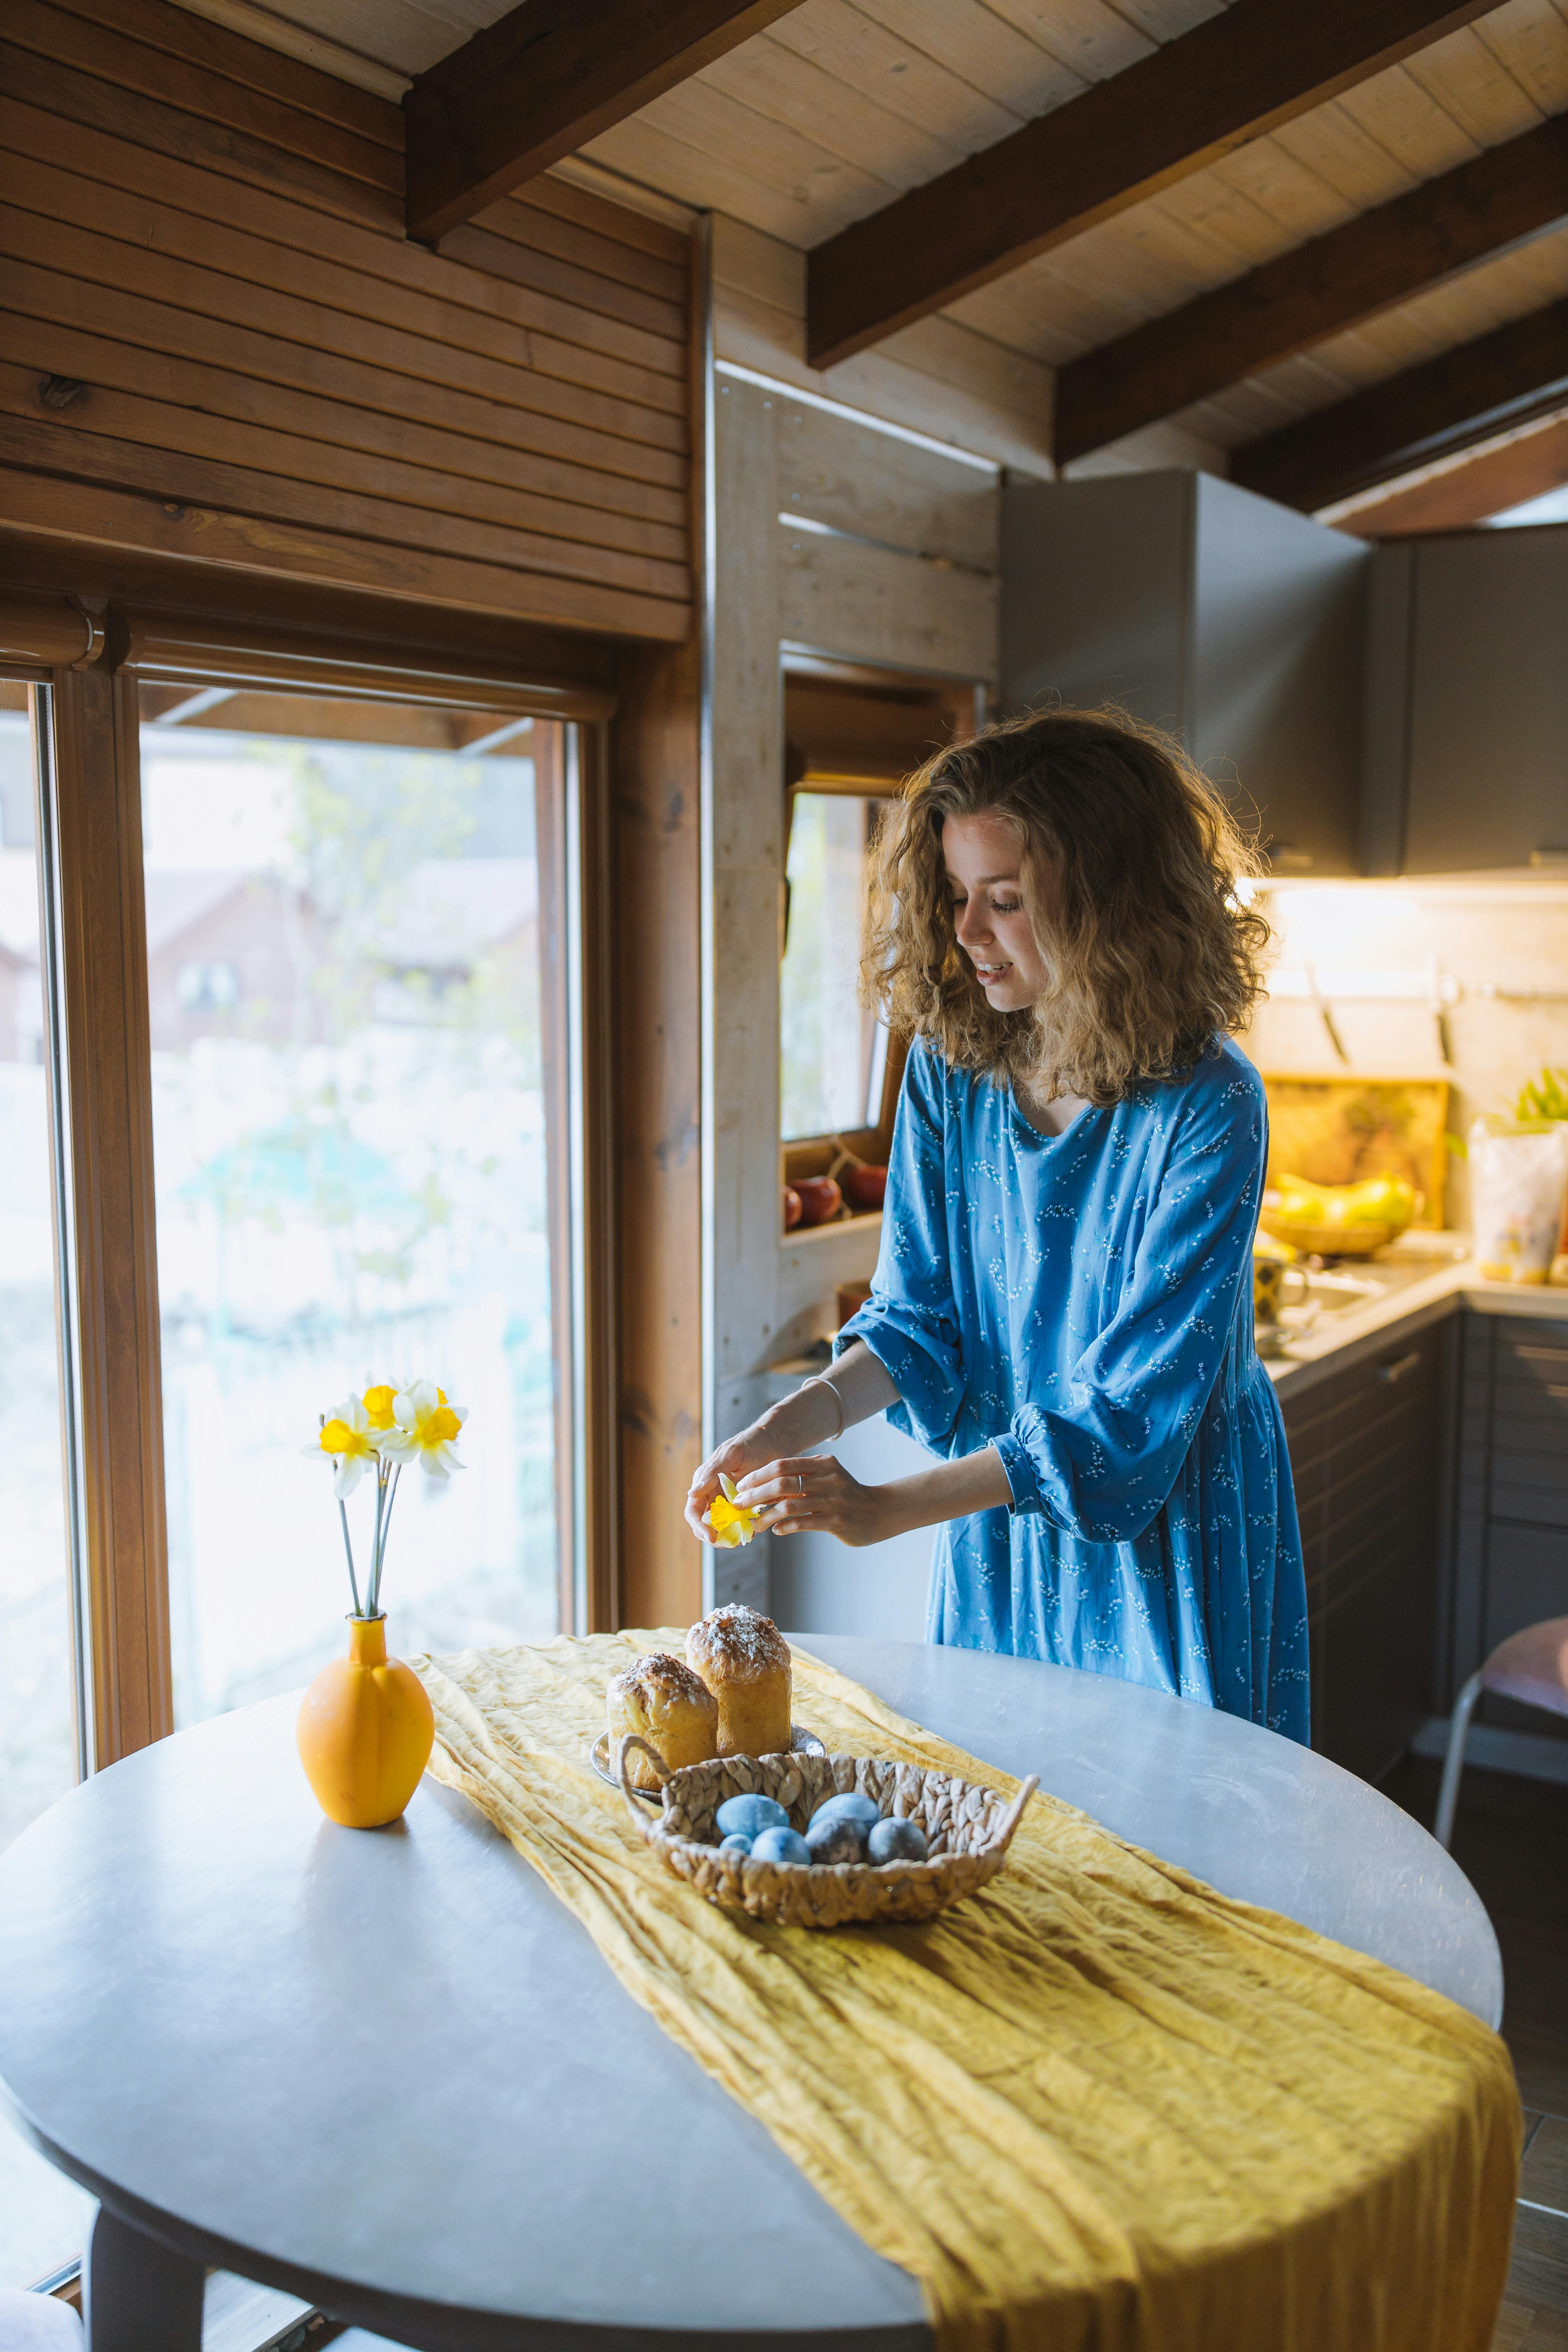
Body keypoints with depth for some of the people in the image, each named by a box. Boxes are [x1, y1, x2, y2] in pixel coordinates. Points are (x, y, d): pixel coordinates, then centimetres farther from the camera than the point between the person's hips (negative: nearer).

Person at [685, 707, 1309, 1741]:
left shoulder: (1207, 1108, -23)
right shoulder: (950, 1065, -7)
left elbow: (1130, 1408, -24)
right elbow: (919, 1315, -2)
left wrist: (887, 1507, -29)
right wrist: (797, 1423, -20)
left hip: (1167, 1525, -4)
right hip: (998, 1506, 4)